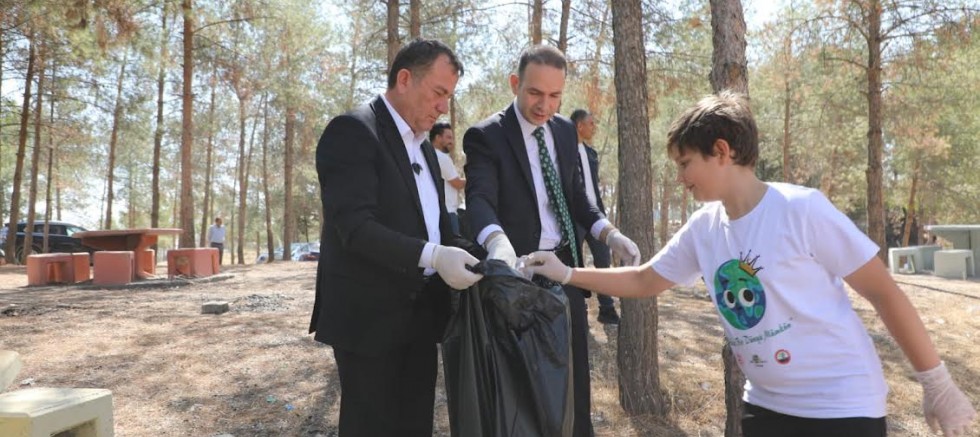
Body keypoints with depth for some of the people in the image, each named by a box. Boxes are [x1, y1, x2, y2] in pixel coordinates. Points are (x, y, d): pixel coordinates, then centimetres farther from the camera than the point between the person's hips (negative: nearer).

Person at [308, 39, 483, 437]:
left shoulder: (423, 147, 15)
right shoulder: (352, 131, -12)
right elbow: (356, 227, -22)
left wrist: (473, 255, -2)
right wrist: (432, 256, -29)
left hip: (419, 315, 8)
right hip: (369, 315, -8)